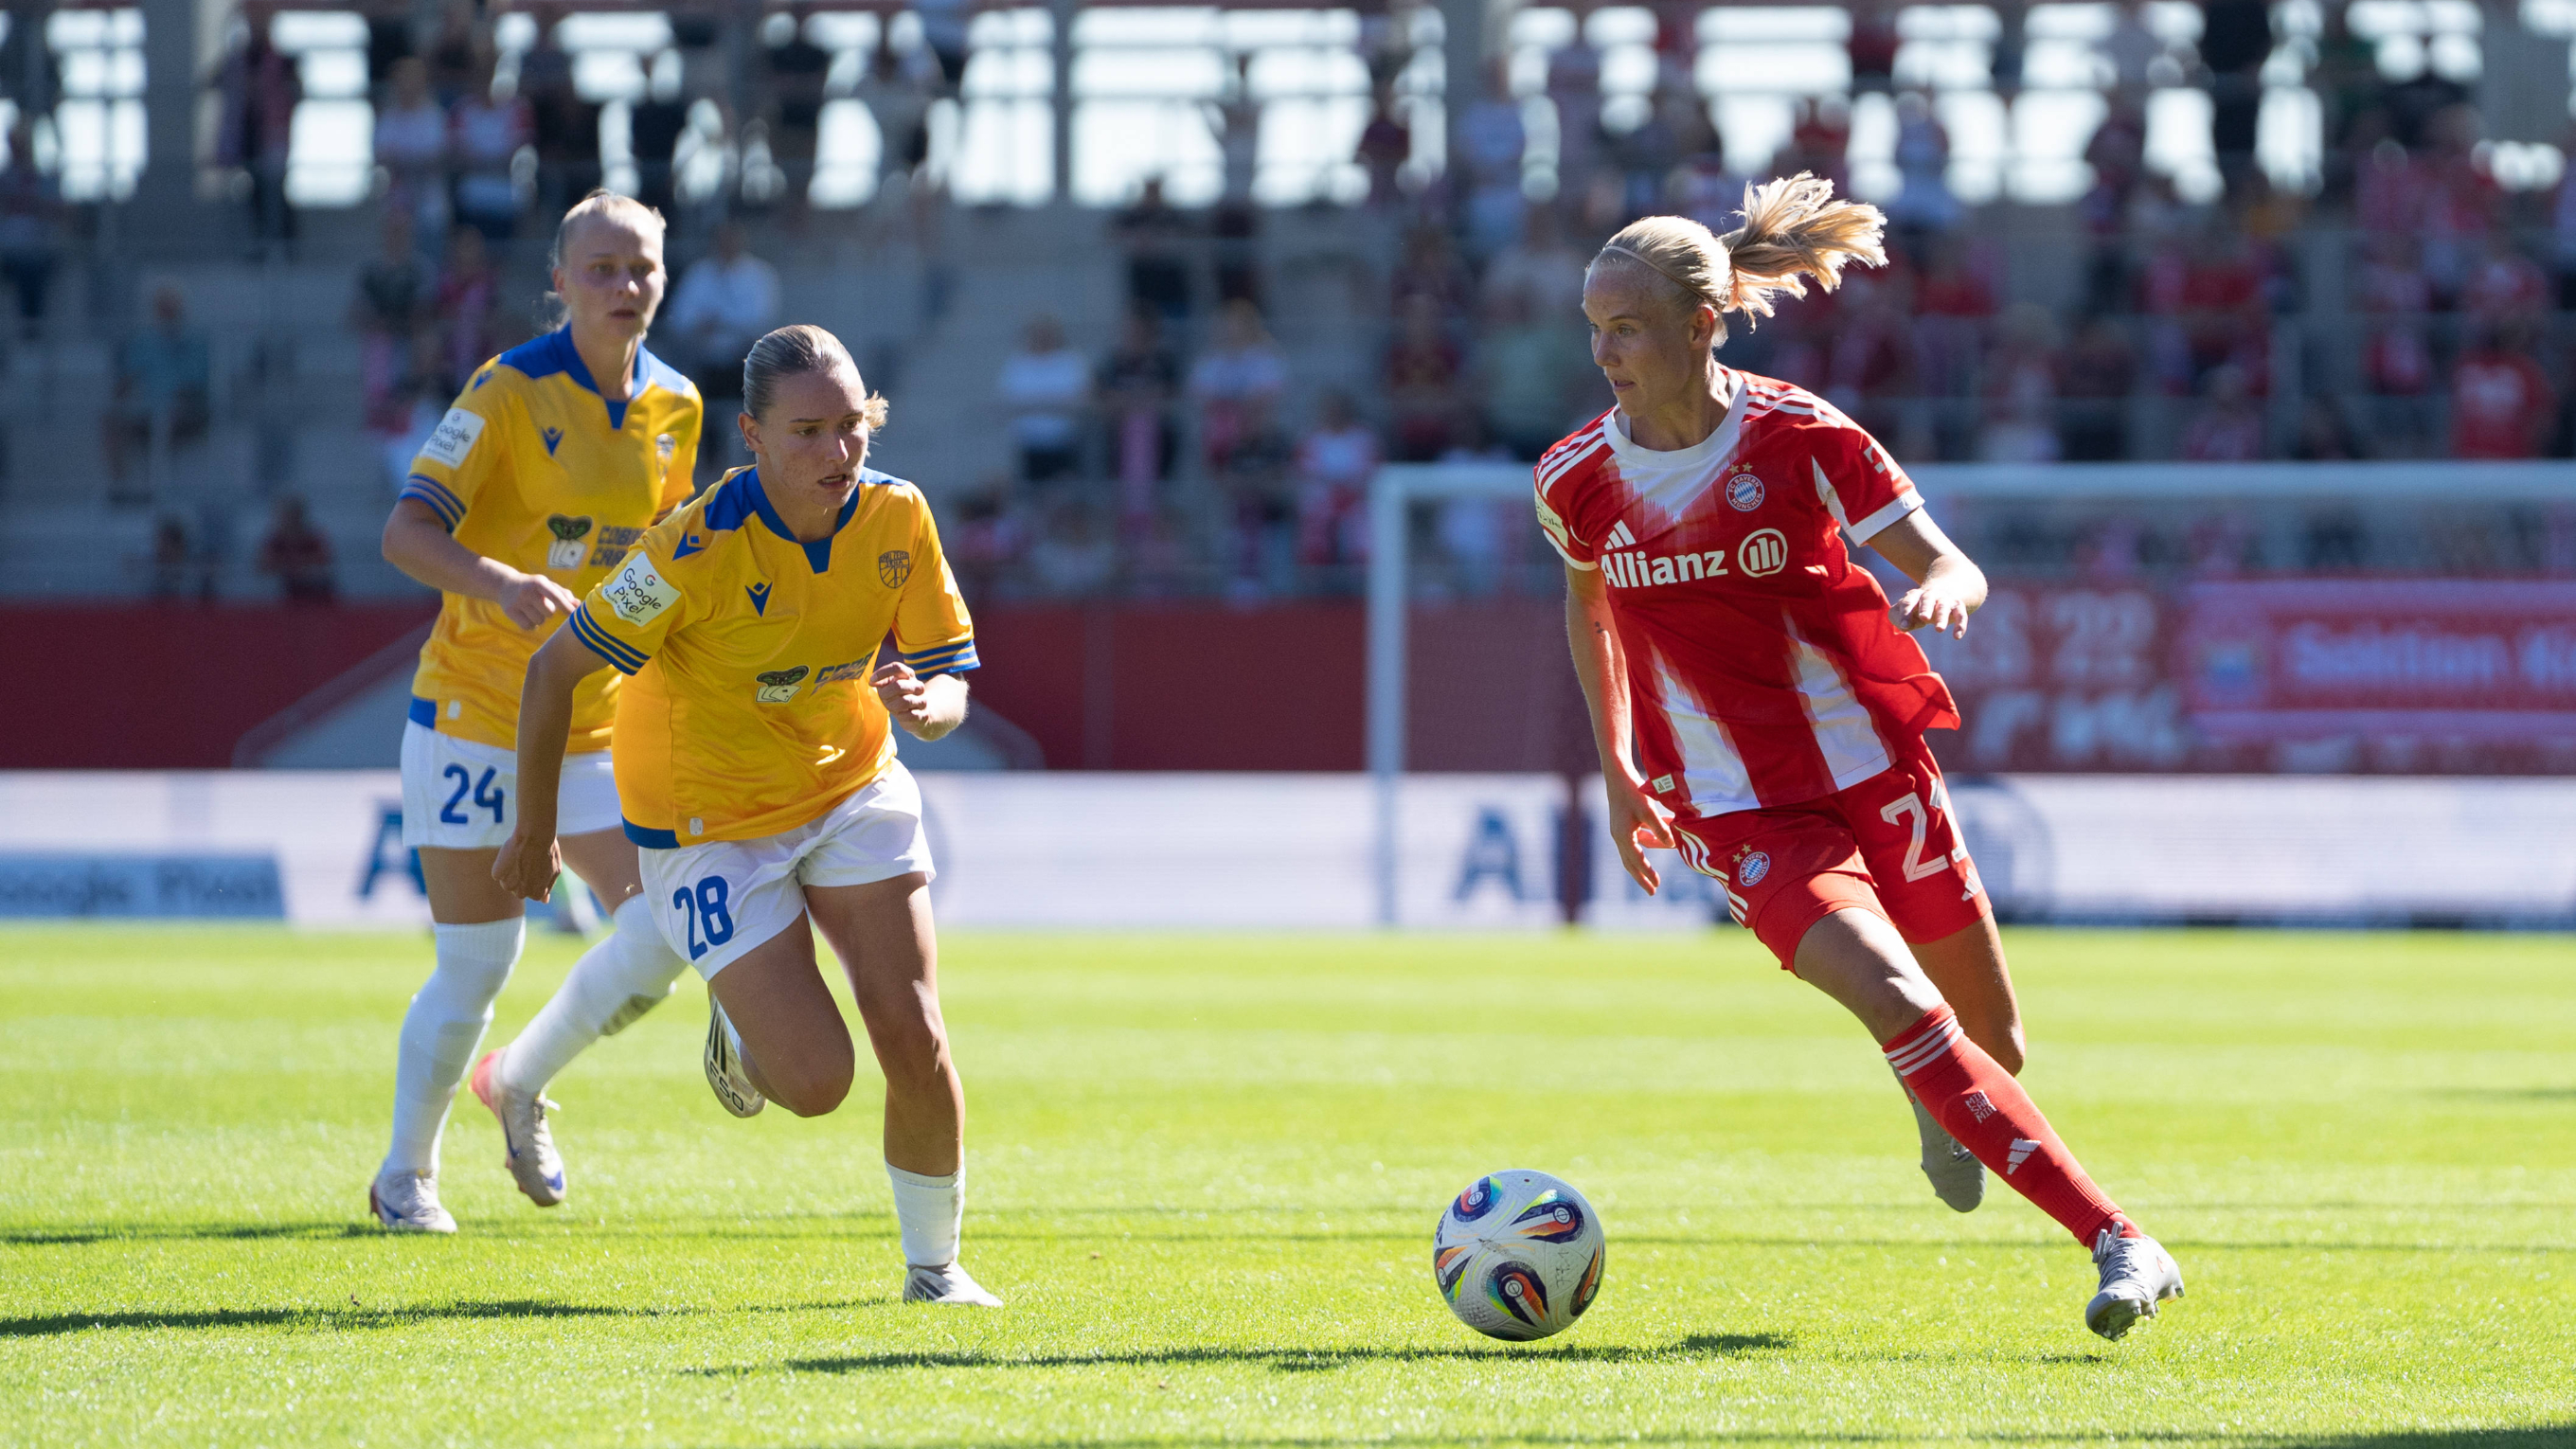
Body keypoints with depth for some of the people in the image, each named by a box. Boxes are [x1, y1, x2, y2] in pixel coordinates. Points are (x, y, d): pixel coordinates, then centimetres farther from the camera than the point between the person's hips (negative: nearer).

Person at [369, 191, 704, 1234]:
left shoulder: (675, 408, 4)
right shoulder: (509, 392, -13)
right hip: (473, 714, -5)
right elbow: (406, 531, -19)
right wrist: (495, 580, -37)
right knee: (476, 967, -3)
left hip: (600, 720, 5)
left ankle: (521, 1081, 18)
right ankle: (405, 1175, 20)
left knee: (663, 933, -10)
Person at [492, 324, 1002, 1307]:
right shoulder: (700, 549, -27)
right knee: (816, 1080, -12)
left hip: (852, 784, 4)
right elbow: (554, 671, -18)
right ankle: (741, 1032, 26)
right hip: (711, 825, -4)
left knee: (916, 1042, -8)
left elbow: (950, 684, -5)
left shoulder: (898, 519, -13)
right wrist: (533, 833, -7)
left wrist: (924, 705, -31)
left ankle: (934, 1266, 14)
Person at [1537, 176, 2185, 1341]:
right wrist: (1618, 769, 16)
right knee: (1898, 1007, -23)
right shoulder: (1577, 480, -5)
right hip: (1739, 817, 0)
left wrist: (1943, 587, -33)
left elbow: (1949, 567, -9)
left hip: (1872, 772, 1)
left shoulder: (1799, 438, -12)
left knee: (1989, 1042, 10)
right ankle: (2116, 1242, -21)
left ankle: (1943, 1106, 50)